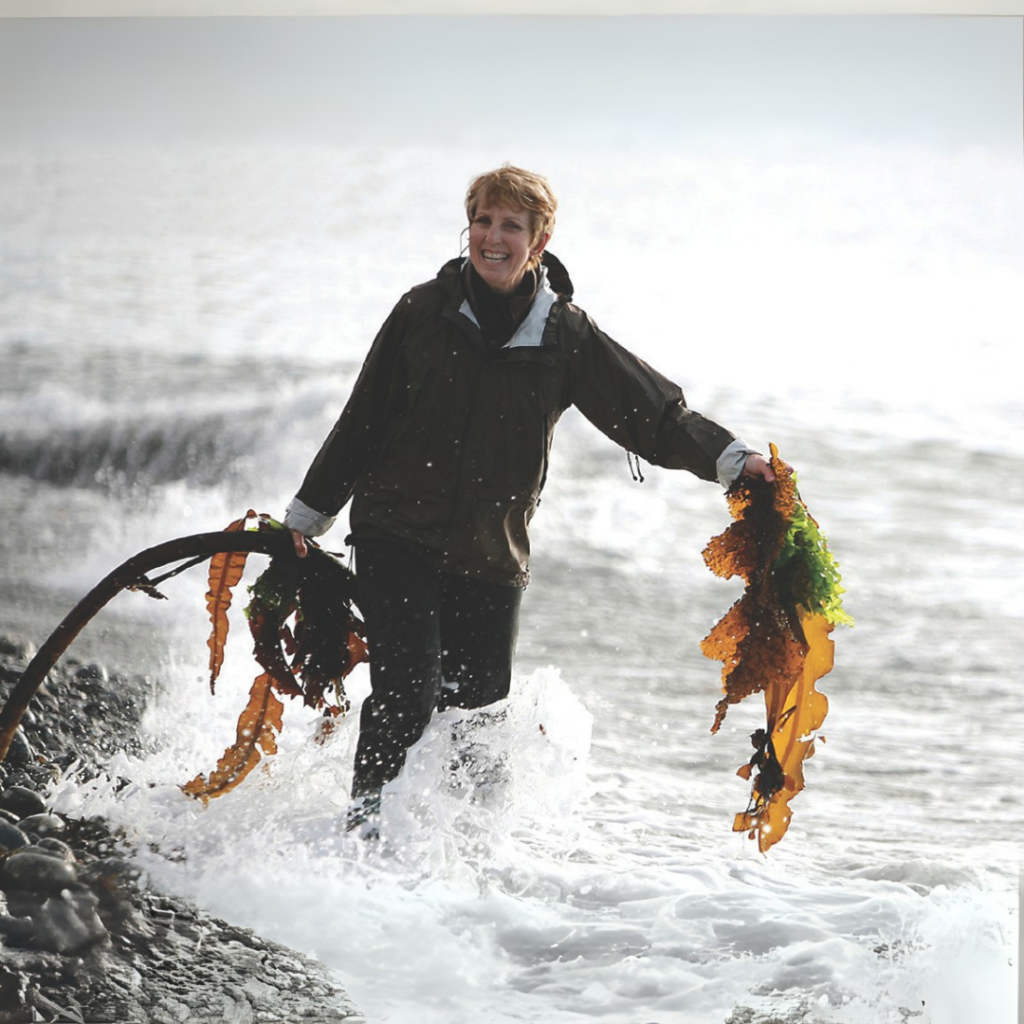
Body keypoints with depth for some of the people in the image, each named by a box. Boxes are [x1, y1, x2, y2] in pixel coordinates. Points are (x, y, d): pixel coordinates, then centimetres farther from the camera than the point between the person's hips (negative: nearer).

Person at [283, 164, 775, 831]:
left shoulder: (568, 335, -1)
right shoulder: (425, 311, -1)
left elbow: (653, 413, -2)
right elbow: (364, 420, 7)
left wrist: (730, 458, -17)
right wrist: (310, 511, 11)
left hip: (493, 552, 2)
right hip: (398, 532, -2)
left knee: (478, 708, 4)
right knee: (407, 694, -15)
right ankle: (367, 828, -1)